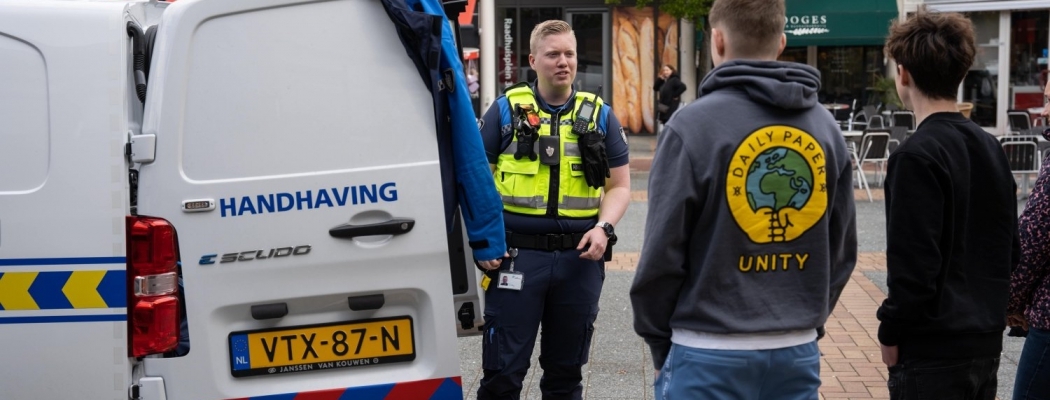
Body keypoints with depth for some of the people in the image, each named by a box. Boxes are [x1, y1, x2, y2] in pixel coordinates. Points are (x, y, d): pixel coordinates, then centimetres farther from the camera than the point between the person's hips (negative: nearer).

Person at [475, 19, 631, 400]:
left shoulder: (600, 116, 9)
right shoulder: (505, 110, 3)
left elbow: (619, 186, 10)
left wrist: (604, 228, -8)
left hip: (580, 256, 2)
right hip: (516, 254, -2)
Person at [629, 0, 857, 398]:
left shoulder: (693, 125, -12)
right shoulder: (825, 126, 5)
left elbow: (663, 253, -11)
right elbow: (843, 251, 9)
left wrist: (659, 345, 2)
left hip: (710, 355, -4)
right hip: (798, 353, 5)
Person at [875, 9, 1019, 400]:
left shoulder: (916, 155, -16)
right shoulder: (990, 147, 8)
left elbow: (913, 264, -20)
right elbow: (1010, 250, 13)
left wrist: (891, 333, -8)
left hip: (932, 352, -8)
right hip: (986, 342, 8)